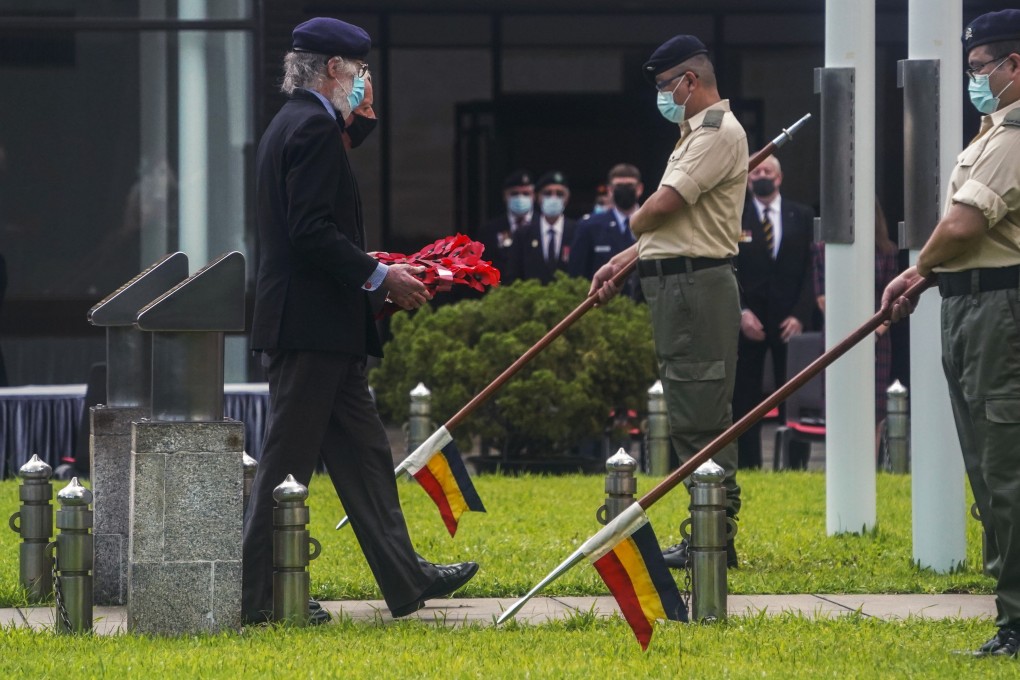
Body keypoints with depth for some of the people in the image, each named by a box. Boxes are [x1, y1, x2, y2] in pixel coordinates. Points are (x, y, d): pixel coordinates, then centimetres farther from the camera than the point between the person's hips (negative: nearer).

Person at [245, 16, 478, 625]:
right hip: (312, 326, -11)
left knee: (363, 454, 12)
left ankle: (405, 580, 15)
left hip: (317, 327, 11)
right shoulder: (315, 127, -15)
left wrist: (367, 265, 16)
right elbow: (311, 231, -23)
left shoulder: (292, 125, 17)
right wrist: (378, 275, -16)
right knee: (289, 460, -5)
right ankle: (259, 595, -1)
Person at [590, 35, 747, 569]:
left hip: (697, 285, -11)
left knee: (700, 419, -10)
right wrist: (622, 262, 16)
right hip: (677, 284, 11)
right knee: (693, 418, 11)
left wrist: (636, 224, 3)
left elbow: (662, 208, -19)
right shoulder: (696, 135, 22)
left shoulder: (719, 133, -12)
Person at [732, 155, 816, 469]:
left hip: (790, 322, 0)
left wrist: (800, 315, -6)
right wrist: (741, 313, -9)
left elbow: (812, 269, 5)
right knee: (745, 402, -1)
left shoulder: (802, 217, 8)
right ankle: (748, 469, 1)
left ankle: (797, 467, 0)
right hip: (748, 322, 0)